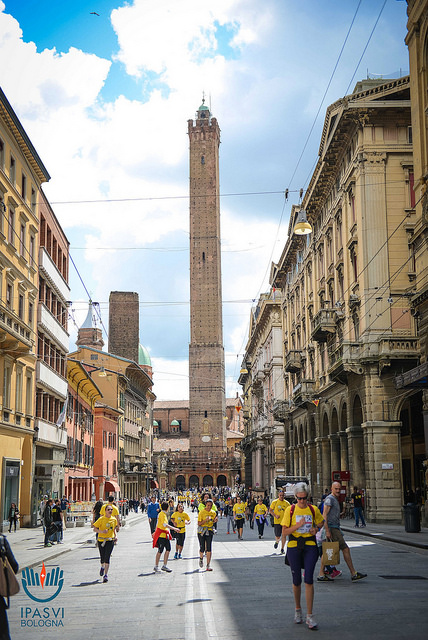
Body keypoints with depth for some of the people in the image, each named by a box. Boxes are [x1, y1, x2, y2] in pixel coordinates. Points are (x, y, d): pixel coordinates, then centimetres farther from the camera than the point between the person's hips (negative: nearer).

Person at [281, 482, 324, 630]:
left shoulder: (314, 510, 2)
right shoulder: (290, 510, -2)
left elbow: (321, 522, 22)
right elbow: (284, 531, -3)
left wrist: (316, 529, 1)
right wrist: (298, 525, -17)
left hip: (310, 547, 0)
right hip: (294, 547, 0)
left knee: (309, 580, -9)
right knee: (296, 580, 7)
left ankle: (309, 616, -5)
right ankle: (297, 610, 29)